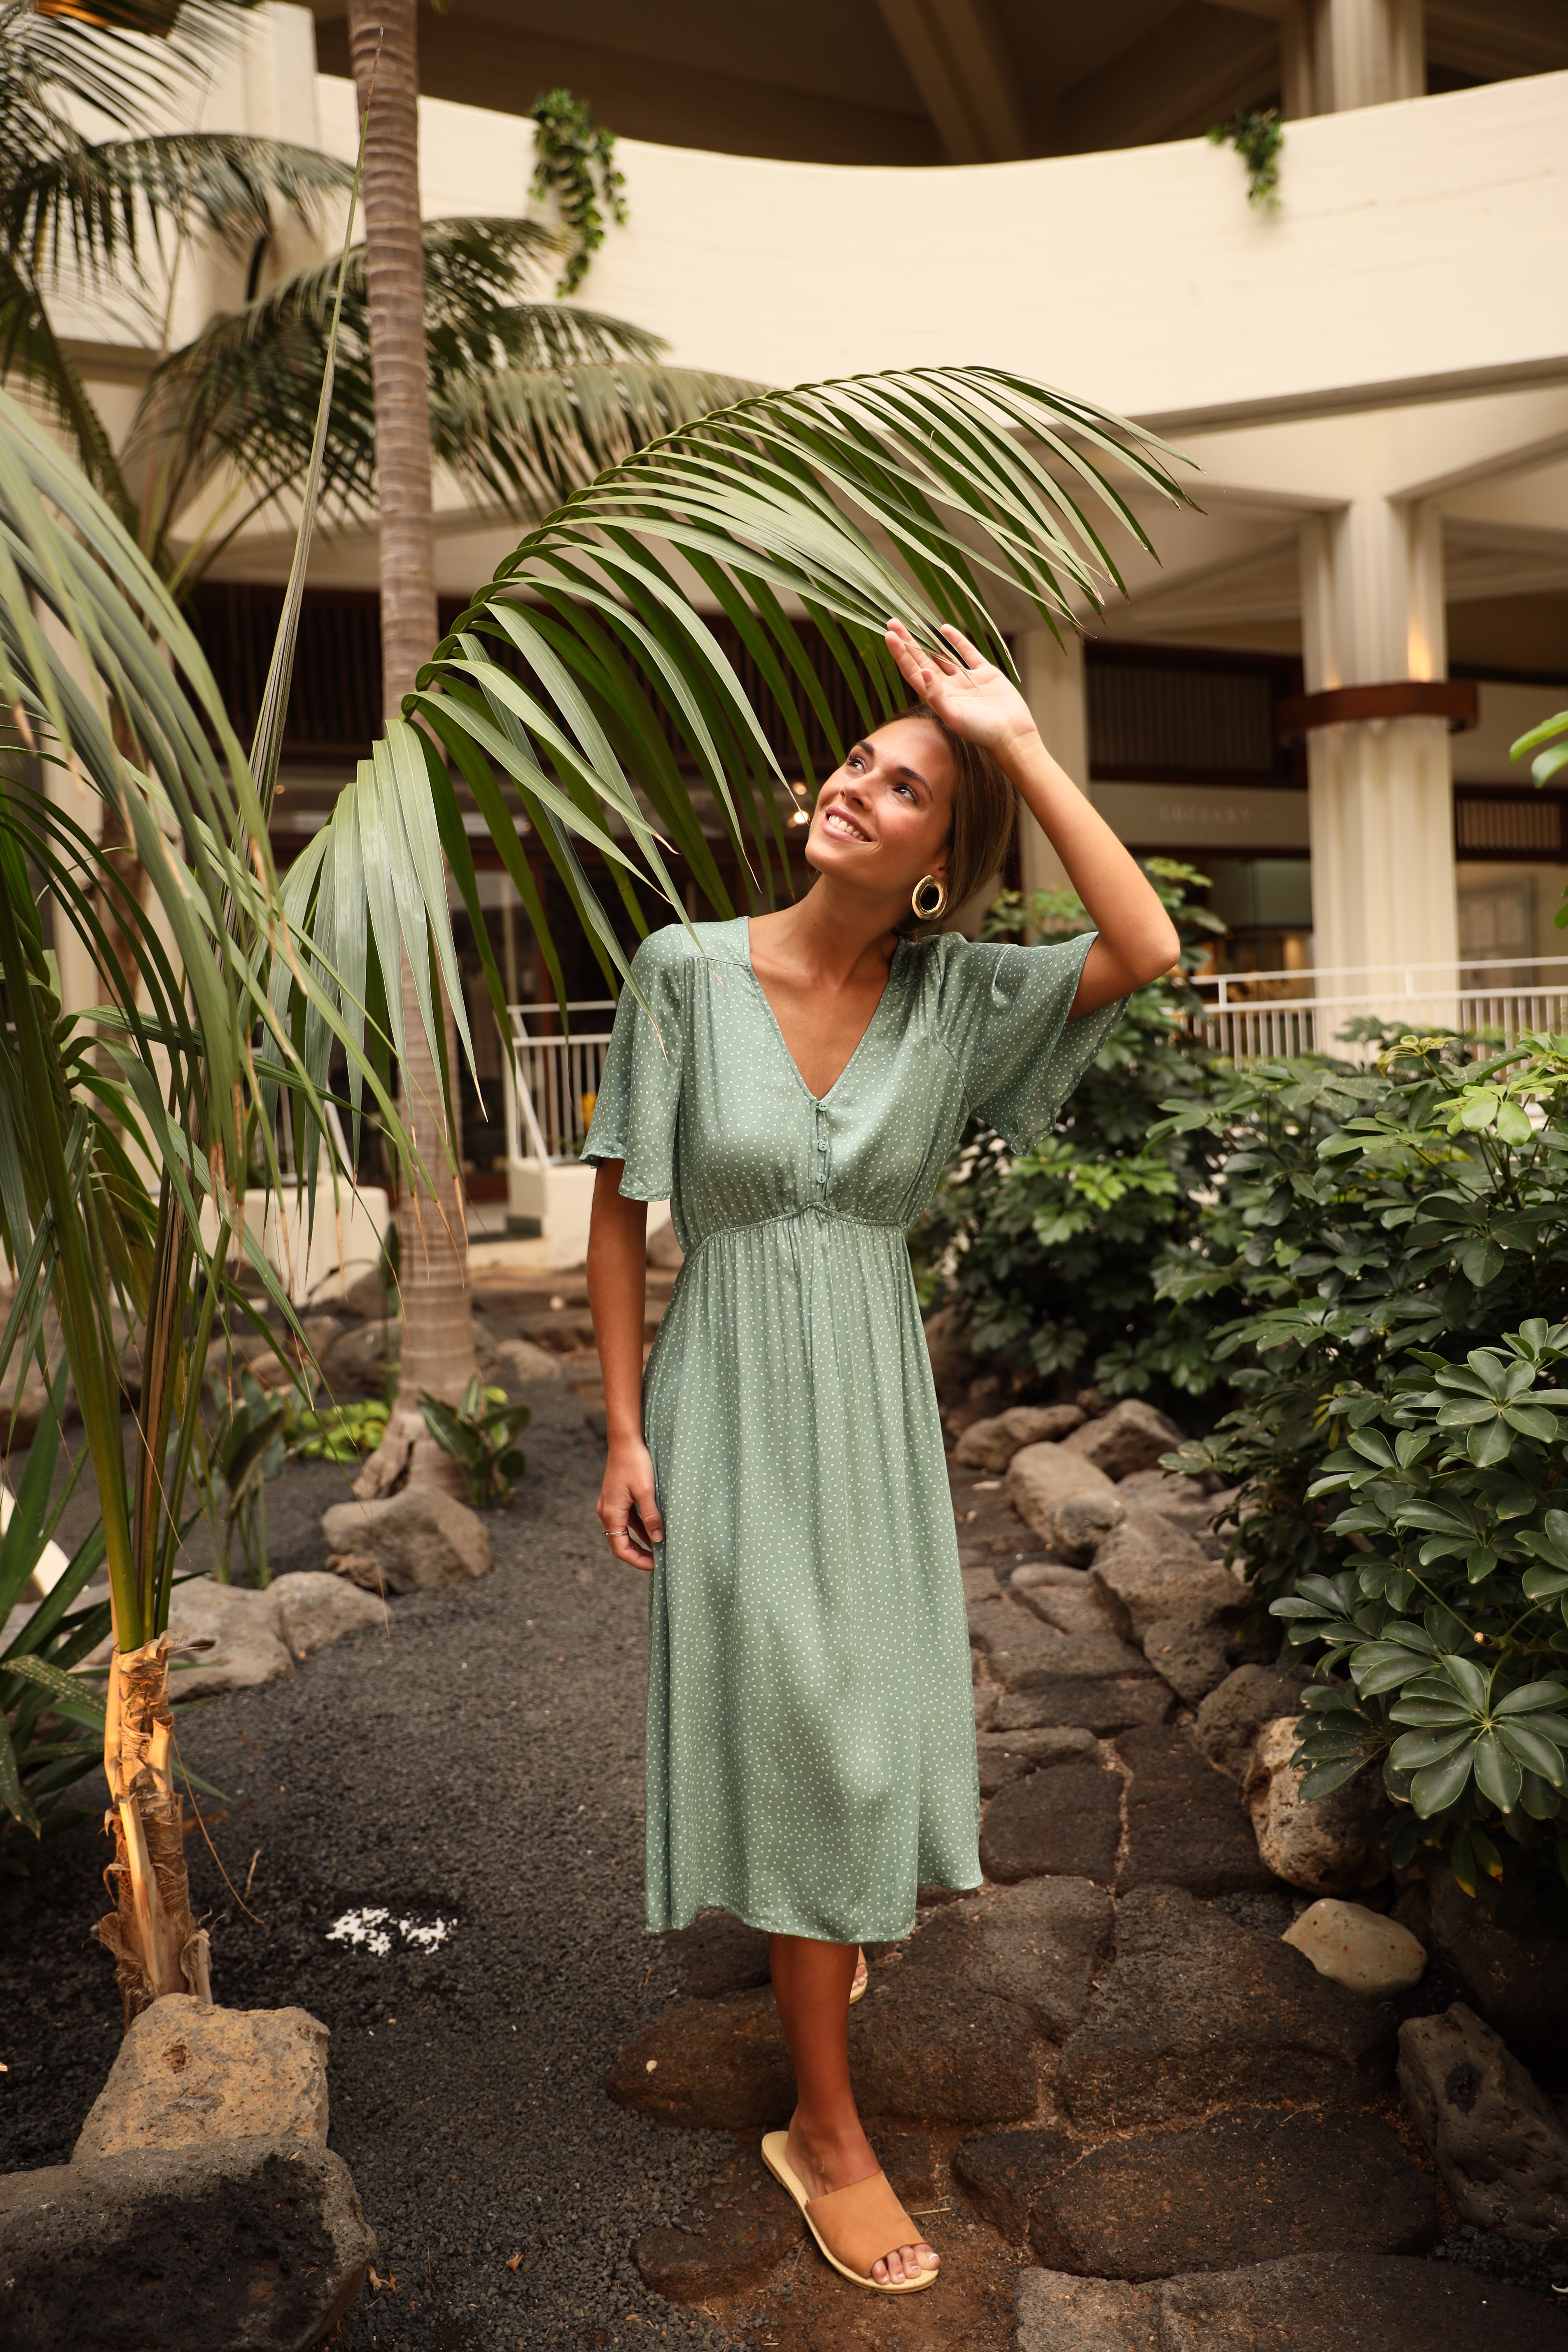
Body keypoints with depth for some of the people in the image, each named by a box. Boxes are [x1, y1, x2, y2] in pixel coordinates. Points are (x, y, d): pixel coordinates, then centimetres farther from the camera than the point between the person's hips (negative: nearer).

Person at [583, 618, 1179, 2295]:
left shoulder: (954, 995, -6)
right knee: (798, 1727, 2)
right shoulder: (687, 970, -11)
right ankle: (826, 2128, 20)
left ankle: (815, 1920, 54)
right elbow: (619, 1212, -6)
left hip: (874, 1394, 3)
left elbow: (1147, 948, -23)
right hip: (734, 1391, -3)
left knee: (851, 1703, 19)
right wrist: (624, 1432, -6)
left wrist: (1018, 743, -20)